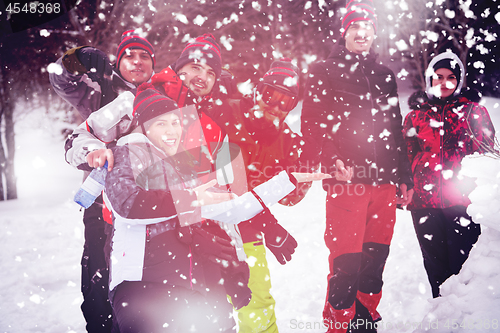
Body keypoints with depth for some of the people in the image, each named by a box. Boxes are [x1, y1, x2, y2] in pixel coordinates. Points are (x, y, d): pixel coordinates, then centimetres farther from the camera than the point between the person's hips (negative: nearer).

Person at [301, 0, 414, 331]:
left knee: (375, 260, 9)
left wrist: (405, 177, 19)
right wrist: (332, 161, -18)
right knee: (346, 264, -7)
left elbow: (397, 130, 22)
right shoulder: (323, 72, 5)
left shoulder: (385, 75, 19)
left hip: (384, 182, 5)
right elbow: (312, 124, -3)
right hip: (346, 180, -4)